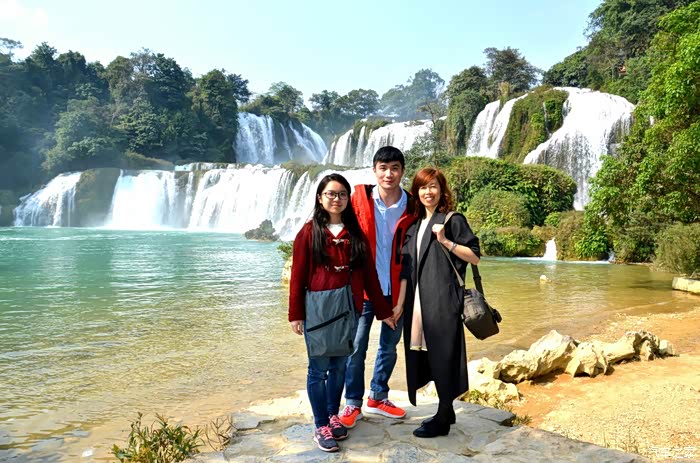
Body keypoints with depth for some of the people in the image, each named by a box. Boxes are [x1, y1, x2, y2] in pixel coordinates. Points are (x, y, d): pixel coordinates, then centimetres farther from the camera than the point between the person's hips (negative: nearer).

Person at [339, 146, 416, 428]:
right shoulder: (359, 199, -7)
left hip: (395, 290, 2)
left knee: (389, 346, 15)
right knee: (356, 347, 3)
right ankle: (353, 404, 20)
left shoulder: (411, 207, -4)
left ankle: (378, 397, 34)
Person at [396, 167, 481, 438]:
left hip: (443, 301, -6)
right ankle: (446, 412, 25)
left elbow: (475, 257, -5)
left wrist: (445, 241, -16)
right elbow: (406, 269, 12)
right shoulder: (414, 227, 16)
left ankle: (443, 420, 12)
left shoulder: (453, 220, 0)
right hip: (418, 303, 6)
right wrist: (399, 303, 7)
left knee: (443, 356, -1)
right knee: (427, 356, 10)